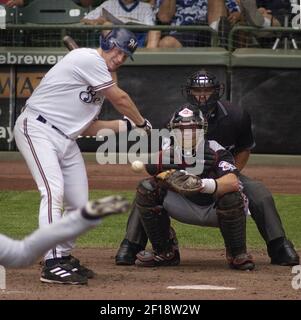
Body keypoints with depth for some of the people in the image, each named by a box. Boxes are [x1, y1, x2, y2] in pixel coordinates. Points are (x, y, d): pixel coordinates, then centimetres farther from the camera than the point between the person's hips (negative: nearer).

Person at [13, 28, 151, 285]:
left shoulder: (100, 79, 17)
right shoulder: (88, 59, -12)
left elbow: (88, 128, 15)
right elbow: (120, 99, -10)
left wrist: (127, 126, 8)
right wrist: (142, 123, 6)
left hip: (66, 139, 10)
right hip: (38, 129, -10)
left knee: (79, 204, 7)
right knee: (54, 191, -24)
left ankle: (64, 257, 24)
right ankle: (53, 263, -31)